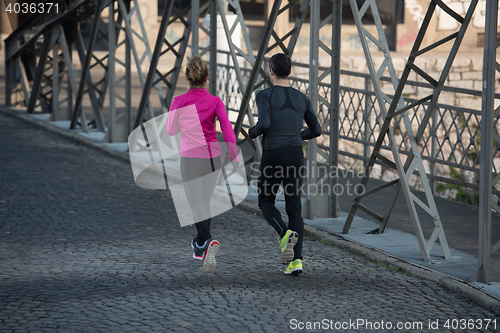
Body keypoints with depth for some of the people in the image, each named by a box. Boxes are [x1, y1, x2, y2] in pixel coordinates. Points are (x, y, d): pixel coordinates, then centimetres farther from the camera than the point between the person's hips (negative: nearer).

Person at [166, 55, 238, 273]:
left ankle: (209, 241, -32)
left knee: (197, 206, -5)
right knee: (204, 201, 21)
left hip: (190, 159, -3)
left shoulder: (179, 102, -6)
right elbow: (227, 128, -14)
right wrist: (234, 157, -14)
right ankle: (199, 247, 33)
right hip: (213, 159, 3)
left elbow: (171, 131, 6)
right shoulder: (215, 102, -4)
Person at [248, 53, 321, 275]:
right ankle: (296, 260, -8)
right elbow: (315, 130, 13)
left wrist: (253, 132, 0)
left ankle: (286, 234, -15)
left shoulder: (265, 95, -7)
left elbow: (264, 123, -22)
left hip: (272, 157, -4)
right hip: (295, 156, 4)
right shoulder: (301, 98, 8)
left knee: (266, 203, 15)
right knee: (294, 208, 7)